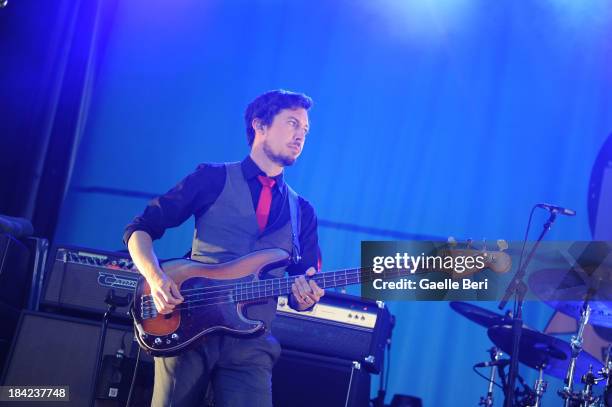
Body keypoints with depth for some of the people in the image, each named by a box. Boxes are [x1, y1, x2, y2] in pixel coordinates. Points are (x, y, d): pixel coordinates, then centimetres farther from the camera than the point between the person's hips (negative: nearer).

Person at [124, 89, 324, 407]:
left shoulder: (302, 212, 16)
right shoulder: (213, 179, 6)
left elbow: (301, 293, 15)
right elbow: (139, 229, 6)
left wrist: (305, 295, -10)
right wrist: (156, 278, -13)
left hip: (250, 345, 3)